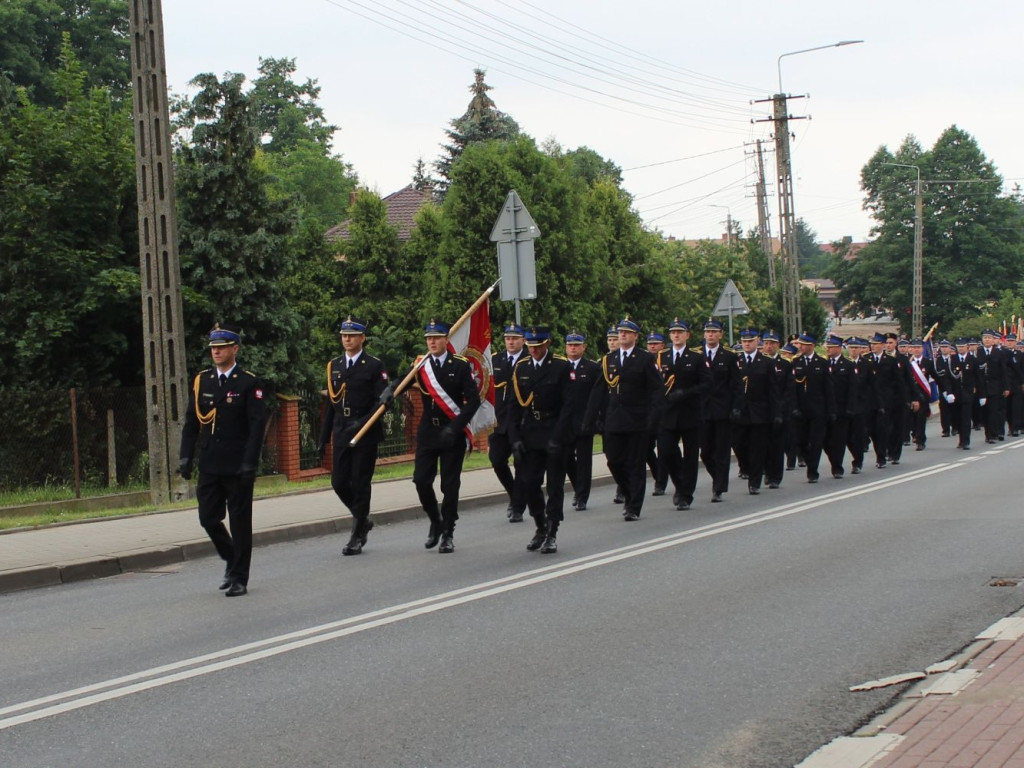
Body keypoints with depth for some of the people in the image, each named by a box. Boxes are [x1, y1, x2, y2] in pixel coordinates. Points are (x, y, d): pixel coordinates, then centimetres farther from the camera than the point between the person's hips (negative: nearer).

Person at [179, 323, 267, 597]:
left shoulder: (249, 383, -4)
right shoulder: (201, 381, 9)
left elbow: (257, 425, -9)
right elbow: (191, 423, 11)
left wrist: (249, 463, -16)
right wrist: (186, 457, 2)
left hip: (237, 468, -4)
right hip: (209, 466, 4)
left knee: (240, 522, 1)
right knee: (209, 519, 5)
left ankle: (239, 578, 10)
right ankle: (232, 560, 29)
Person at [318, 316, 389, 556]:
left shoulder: (374, 366, -2)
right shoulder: (334, 366, 12)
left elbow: (382, 400, -9)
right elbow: (331, 404, 15)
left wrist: (364, 422, -25)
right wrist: (324, 437, 13)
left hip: (366, 434, -5)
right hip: (341, 434, 5)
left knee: (360, 484, -3)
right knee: (339, 482, 2)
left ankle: (357, 537, 5)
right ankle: (363, 520, 26)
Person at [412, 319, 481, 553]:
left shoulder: (460, 365, -4)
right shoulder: (420, 365, 4)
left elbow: (473, 400, -9)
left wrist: (455, 427, -17)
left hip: (452, 432, -3)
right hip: (427, 431, 3)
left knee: (450, 485, 0)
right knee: (421, 480, -3)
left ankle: (448, 534, 10)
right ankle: (435, 522, 21)